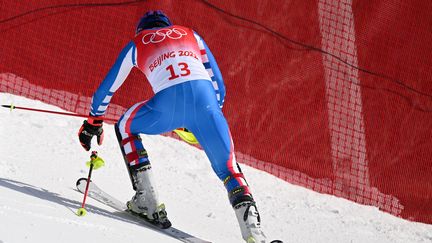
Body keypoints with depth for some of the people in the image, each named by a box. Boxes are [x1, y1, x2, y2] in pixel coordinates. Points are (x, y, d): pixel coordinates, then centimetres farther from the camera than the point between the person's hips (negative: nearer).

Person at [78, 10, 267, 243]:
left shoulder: (136, 45, 29)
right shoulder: (191, 35, 33)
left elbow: (106, 88, 36)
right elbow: (217, 83, 33)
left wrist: (93, 122, 49)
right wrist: (215, 109, 47)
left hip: (168, 103, -1)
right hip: (205, 100, 1)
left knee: (126, 126, 29)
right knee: (228, 167, 12)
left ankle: (147, 201, 17)